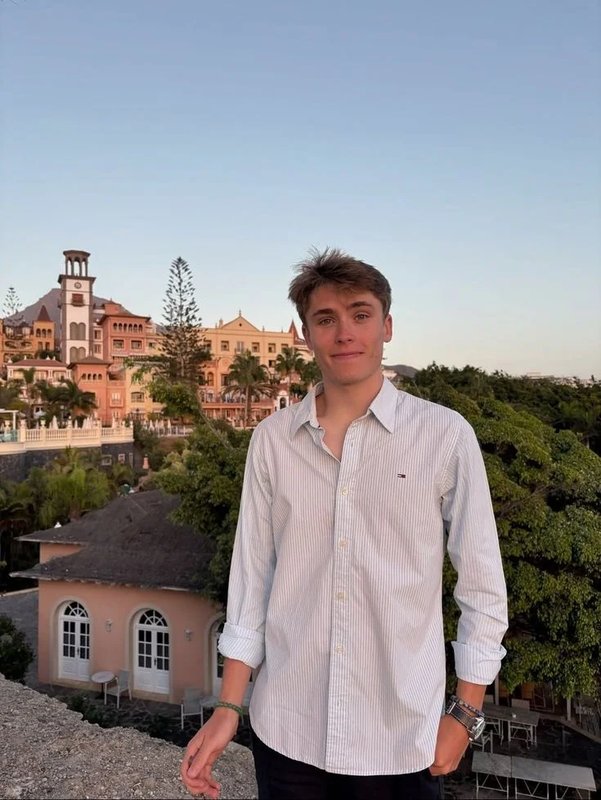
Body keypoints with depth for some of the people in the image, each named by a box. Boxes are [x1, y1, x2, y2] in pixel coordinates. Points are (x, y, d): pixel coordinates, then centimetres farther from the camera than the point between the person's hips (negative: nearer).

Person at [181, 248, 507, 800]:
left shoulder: (445, 436, -9)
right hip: (287, 730, 2)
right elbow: (251, 577, 2)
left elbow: (483, 586, -3)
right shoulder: (273, 439, -3)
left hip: (403, 735, -1)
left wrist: (465, 714, -1)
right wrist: (228, 707, 2)